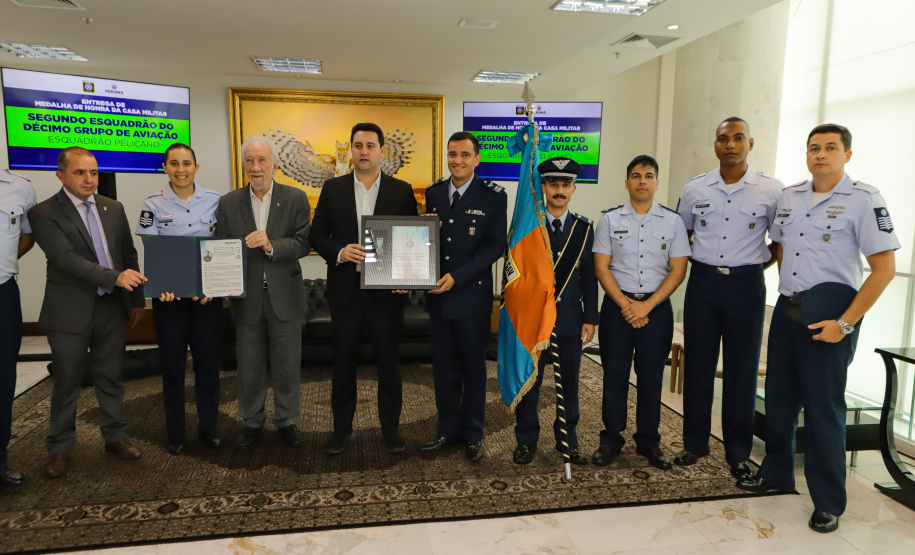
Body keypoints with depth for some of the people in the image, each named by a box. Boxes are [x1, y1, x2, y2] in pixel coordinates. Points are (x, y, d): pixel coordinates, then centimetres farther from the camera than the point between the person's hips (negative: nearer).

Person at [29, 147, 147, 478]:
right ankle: (60, 448, 25)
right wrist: (115, 277, -31)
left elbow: (129, 255, 12)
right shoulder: (44, 213, -7)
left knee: (111, 377, 13)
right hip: (69, 312, -4)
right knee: (66, 382, 8)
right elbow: (68, 258, -20)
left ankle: (115, 437, 28)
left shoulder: (113, 208, 8)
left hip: (112, 308, 4)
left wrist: (137, 299, 10)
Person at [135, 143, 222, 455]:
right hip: (168, 295, 0)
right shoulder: (153, 205, -1)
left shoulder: (214, 201, 2)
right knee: (172, 364, 7)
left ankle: (208, 428, 22)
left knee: (208, 360, 6)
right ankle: (175, 434, 22)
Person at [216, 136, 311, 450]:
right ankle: (252, 421, 31)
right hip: (247, 297, 2)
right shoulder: (228, 203, 3)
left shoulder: (296, 199, -2)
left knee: (287, 364, 10)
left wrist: (271, 245, -25)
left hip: (285, 295, -1)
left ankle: (286, 421, 28)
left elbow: (303, 244, -10)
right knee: (249, 365, 12)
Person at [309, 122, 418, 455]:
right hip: (345, 290, 1)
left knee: (389, 361, 8)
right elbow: (317, 235, 6)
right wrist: (338, 252, -14)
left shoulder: (402, 191, 2)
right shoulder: (333, 189, 5)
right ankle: (342, 428, 27)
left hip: (386, 290, -1)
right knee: (343, 362, 10)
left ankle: (391, 427, 24)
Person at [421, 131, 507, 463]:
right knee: (443, 367, 13)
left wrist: (457, 277, -19)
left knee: (473, 367, 10)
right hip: (438, 296, 4)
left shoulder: (493, 196, -6)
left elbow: (495, 246, -12)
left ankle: (473, 435, 25)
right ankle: (448, 429, 29)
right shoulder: (433, 193, 8)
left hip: (472, 295, -4)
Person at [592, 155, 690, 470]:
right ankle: (611, 441, 16)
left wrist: (646, 306, -10)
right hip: (617, 305, 0)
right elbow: (601, 267, -1)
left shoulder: (672, 221, 5)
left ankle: (648, 442, 21)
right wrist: (626, 305, -11)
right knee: (614, 374, 3)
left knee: (651, 376, 6)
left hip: (656, 307, 1)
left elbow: (678, 270, 0)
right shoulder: (610, 219, 4)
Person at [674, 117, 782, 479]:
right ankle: (695, 443, 22)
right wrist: (696, 261, 8)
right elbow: (681, 233, 17)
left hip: (746, 285, -1)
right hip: (703, 282, 2)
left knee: (742, 371, 5)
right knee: (698, 365, 8)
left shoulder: (771, 191, -2)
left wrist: (759, 264, 0)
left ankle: (738, 453, 19)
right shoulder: (695, 189, 4)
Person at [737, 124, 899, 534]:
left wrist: (845, 324, -16)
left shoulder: (864, 200, -9)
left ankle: (828, 502, 18)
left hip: (830, 318, -5)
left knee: (824, 408, 2)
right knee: (779, 397, 14)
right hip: (786, 310, 5)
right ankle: (776, 472, 32)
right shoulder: (789, 197, 8)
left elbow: (884, 268, -12)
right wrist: (789, 293, 11)